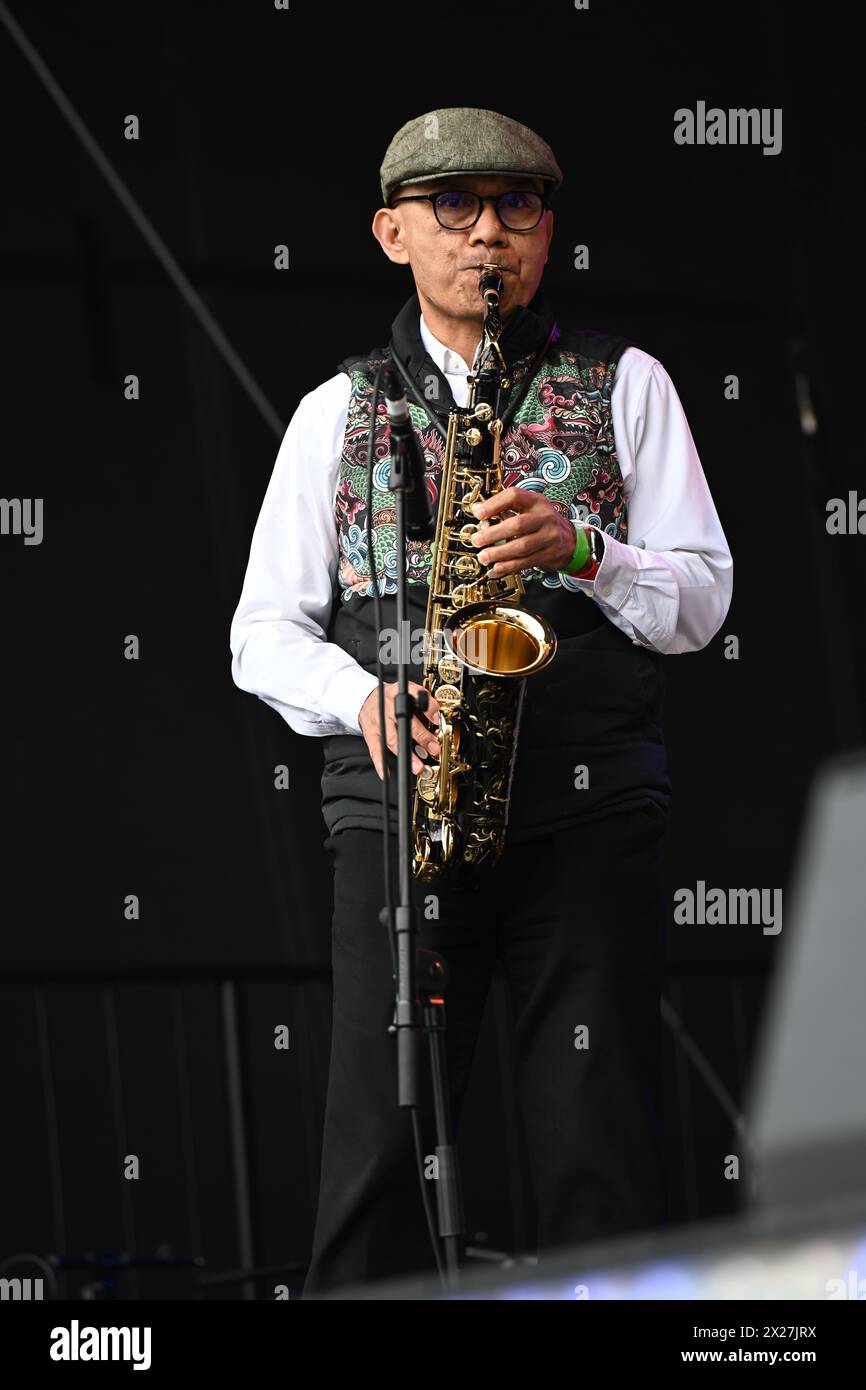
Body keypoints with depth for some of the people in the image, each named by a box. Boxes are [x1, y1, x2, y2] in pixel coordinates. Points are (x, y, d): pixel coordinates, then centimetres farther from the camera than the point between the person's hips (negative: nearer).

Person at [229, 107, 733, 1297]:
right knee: (380, 1144, -6)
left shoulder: (622, 385, 13)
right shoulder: (339, 410, 17)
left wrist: (584, 550, -12)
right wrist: (363, 699, -7)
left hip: (590, 808, -1)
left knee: (601, 1155, -7)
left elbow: (700, 600, 7)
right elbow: (263, 632, 13)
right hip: (396, 802, 1)